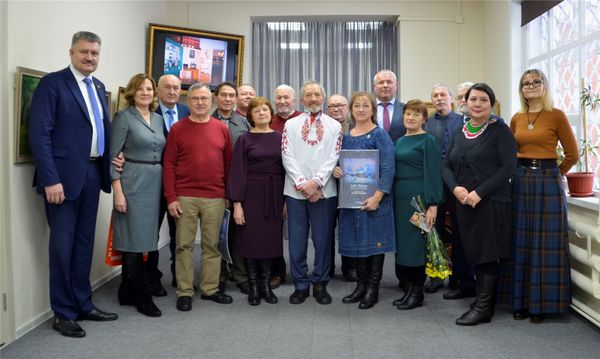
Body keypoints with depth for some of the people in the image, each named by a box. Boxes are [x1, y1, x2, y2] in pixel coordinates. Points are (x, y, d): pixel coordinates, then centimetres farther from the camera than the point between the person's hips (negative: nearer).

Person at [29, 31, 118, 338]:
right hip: (64, 176, -7)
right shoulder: (52, 83, -8)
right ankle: (63, 313, 15)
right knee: (62, 246, 2)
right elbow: (39, 134, -14)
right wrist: (51, 180, -20)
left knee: (84, 244, 14)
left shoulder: (98, 87, 14)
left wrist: (108, 168, 6)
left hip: (92, 174, 7)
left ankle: (83, 304, 26)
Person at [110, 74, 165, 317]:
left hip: (155, 184, 6)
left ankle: (127, 291, 21)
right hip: (132, 183, -6)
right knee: (133, 238, -1)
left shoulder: (159, 119, 13)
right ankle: (143, 296, 7)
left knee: (144, 237, 9)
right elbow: (112, 156, -8)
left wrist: (167, 188, 11)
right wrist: (118, 191, -15)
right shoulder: (124, 117, -4)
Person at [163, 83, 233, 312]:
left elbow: (228, 163, 10)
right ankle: (184, 291, 14)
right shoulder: (177, 129, 2)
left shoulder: (221, 129, 7)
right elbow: (168, 165, -1)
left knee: (212, 245, 9)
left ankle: (210, 288, 21)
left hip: (215, 198, 2)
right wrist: (171, 198, -7)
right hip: (185, 197, -2)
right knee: (184, 245, 4)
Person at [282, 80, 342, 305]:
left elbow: (333, 157, -2)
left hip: (324, 191, 0)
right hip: (295, 191, 1)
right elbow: (287, 157, 0)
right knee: (297, 240, 4)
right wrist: (302, 184, -10)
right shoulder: (291, 124, 9)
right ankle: (300, 285, 15)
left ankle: (320, 284, 17)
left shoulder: (334, 126, 8)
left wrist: (316, 182, -13)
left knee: (323, 239, 4)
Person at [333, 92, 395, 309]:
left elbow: (388, 168, -13)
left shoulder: (380, 135, -6)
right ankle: (361, 285, 22)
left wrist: (377, 196, -22)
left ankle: (373, 289, 12)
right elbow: (339, 163, 19)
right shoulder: (346, 137, 12)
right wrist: (335, 170, -5)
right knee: (355, 240, 9)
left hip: (372, 197, -5)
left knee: (374, 239, 1)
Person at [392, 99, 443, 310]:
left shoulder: (427, 141, -6)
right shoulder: (399, 141, 14)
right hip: (399, 197, 7)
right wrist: (392, 196, 9)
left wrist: (433, 205, -17)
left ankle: (417, 293, 10)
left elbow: (433, 173, -11)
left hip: (418, 197, -7)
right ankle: (409, 289, 20)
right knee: (402, 242, 9)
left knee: (416, 243, -1)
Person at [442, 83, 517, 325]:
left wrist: (479, 192, -19)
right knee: (473, 252, 10)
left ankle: (483, 308, 7)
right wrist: (455, 188, -9)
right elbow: (447, 165, 11)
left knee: (487, 253, -2)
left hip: (491, 202, -5)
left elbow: (508, 167, -12)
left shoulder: (499, 130, -5)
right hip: (464, 203, 6)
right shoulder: (460, 132, 13)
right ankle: (483, 299, 22)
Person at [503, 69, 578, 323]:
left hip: (547, 182, -4)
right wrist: (522, 170, 8)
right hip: (520, 181, 4)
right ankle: (522, 301, 17)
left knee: (546, 245, 1)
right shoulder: (516, 119, 9)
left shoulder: (556, 115, -4)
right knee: (521, 245, 7)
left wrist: (554, 174, 7)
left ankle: (543, 303, 13)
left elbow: (572, 154, -1)